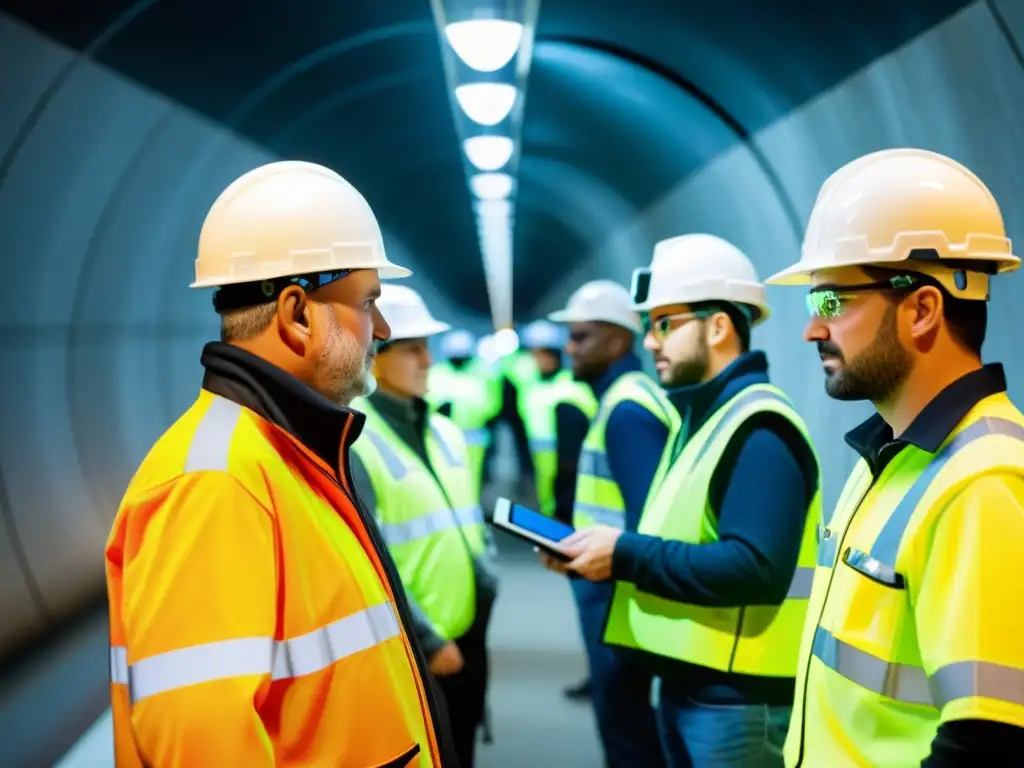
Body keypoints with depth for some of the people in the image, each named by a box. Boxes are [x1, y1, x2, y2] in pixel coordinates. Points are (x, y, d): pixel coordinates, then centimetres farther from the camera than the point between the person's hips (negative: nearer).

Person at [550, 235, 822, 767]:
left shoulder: (760, 428, -17)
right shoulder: (699, 417, 14)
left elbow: (755, 569, -27)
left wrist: (626, 555, -22)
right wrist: (603, 551, 0)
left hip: (740, 698, -9)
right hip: (685, 684, 9)